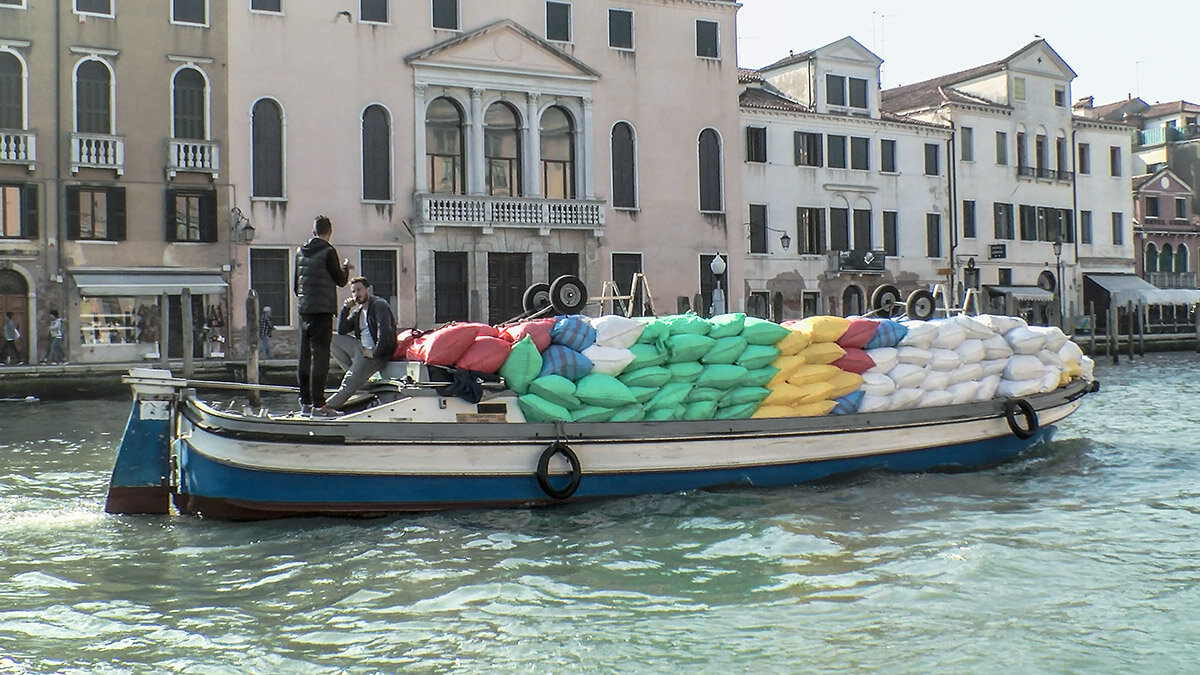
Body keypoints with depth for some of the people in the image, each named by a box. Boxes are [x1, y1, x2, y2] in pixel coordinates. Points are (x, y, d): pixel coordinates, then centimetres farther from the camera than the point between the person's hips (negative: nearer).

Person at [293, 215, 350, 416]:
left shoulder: (301, 252, 11)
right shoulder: (328, 251, -9)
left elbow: (295, 284, 17)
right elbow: (341, 280, -2)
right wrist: (346, 267, 17)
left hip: (304, 310, 7)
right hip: (322, 309, -7)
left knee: (305, 356, 11)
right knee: (320, 356, -8)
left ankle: (305, 402, 15)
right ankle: (318, 403, -11)